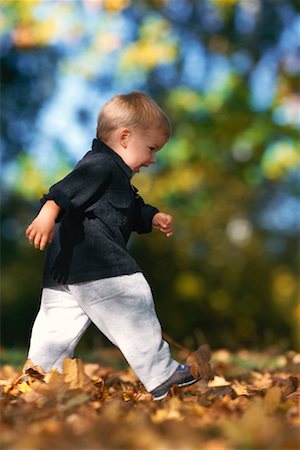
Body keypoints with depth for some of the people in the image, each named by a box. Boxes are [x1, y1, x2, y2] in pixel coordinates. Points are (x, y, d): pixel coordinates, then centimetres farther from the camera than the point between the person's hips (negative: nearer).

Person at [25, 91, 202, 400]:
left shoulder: (116, 175, 26)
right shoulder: (100, 165, -9)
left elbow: (134, 210, 36)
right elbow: (69, 188, -25)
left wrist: (153, 219, 17)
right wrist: (48, 212, -40)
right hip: (95, 265, -11)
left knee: (56, 326, 11)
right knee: (133, 304, -6)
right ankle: (161, 376, -1)